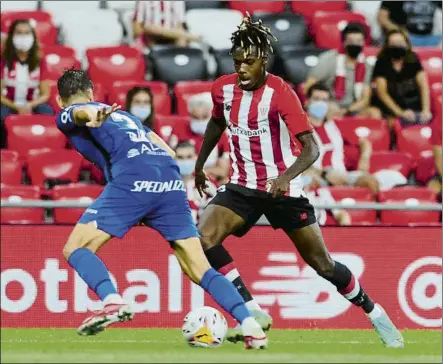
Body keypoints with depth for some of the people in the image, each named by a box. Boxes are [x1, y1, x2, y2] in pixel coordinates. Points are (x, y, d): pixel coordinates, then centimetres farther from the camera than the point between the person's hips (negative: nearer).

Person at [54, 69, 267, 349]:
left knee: (75, 249, 5)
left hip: (132, 179, -6)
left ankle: (112, 301, -21)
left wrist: (95, 116, -30)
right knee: (199, 270, 7)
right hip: (171, 181, 6)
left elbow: (83, 111, -6)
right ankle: (251, 326, -10)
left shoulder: (67, 115, 21)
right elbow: (169, 153, 30)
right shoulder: (125, 115, 38)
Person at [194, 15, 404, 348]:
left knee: (322, 263, 2)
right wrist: (200, 165, 28)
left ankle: (375, 314, 27)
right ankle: (254, 314, -15)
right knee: (203, 237, -22)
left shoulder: (280, 93, -19)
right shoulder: (223, 89, -3)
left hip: (283, 189, -4)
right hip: (242, 186, 4)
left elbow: (311, 148, -26)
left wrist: (286, 177, -43)